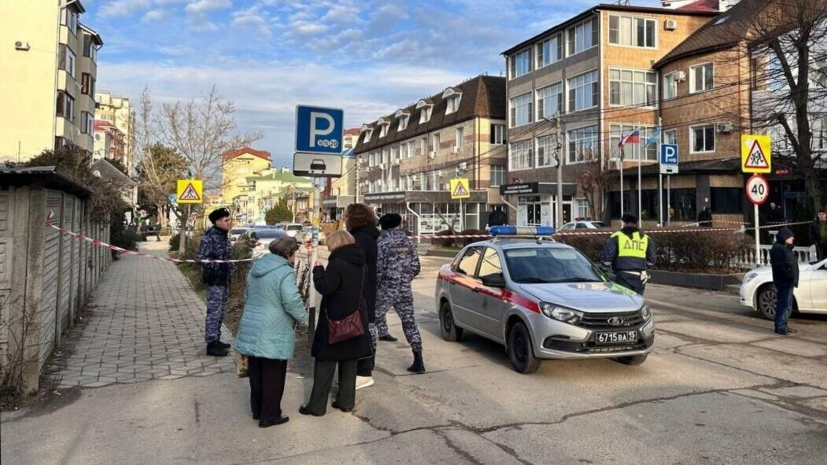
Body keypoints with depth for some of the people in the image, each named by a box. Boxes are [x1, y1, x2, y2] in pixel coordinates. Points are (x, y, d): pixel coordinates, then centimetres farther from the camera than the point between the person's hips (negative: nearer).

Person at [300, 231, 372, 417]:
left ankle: (317, 405, 6)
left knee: (326, 361, 1)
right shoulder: (360, 264, 7)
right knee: (349, 360, 13)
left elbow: (324, 287, -20)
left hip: (335, 319, -7)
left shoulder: (337, 264, -19)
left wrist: (318, 270, -7)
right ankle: (346, 401, 19)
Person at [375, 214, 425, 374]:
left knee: (375, 318, 12)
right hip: (405, 290, 5)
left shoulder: (381, 242, -9)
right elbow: (416, 268, 11)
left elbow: (378, 269, -14)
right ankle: (418, 362, 8)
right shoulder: (408, 242, 8)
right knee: (409, 323, 8)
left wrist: (374, 287, 0)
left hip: (386, 289, -5)